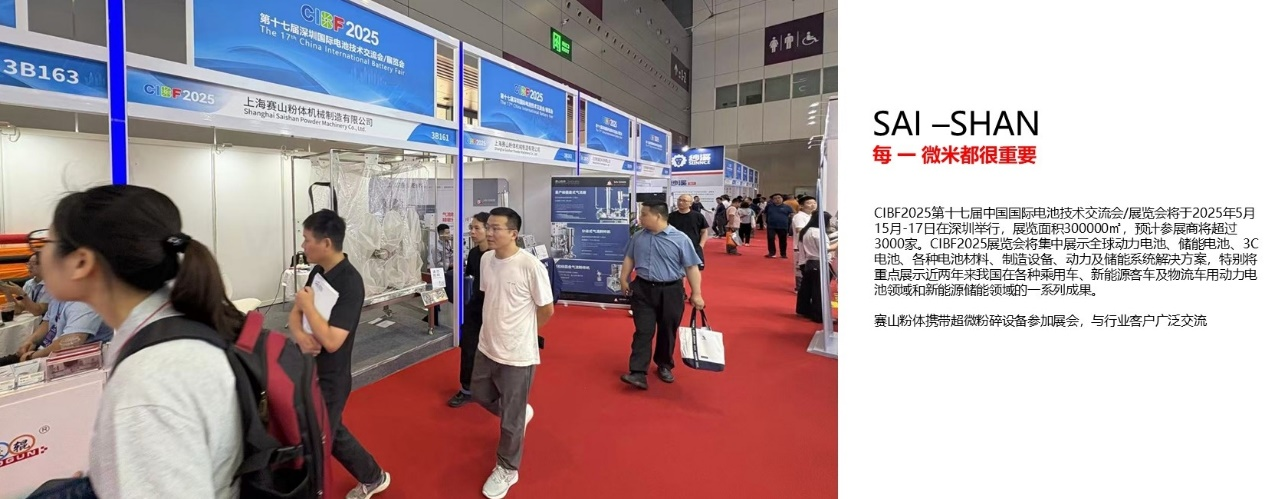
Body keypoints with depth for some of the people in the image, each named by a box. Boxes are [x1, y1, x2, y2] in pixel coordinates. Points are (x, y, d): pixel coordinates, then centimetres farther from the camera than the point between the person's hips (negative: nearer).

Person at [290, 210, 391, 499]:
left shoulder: (350, 282, -24)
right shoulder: (318, 272, 1)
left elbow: (332, 341, -28)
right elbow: (295, 314, 6)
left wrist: (308, 305, -19)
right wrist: (300, 335, -16)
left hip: (329, 380, -8)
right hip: (307, 372, 8)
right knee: (332, 434, 22)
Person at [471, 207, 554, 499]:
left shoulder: (531, 266, -23)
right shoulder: (485, 259, -3)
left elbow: (547, 310, -13)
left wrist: (520, 331, 2)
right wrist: (497, 326, 7)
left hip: (517, 354, -7)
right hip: (487, 346, 7)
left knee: (510, 418, 9)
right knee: (481, 395, 26)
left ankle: (506, 470, 33)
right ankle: (521, 412, 52)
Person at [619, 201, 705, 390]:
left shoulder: (680, 239, -10)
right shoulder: (638, 237, 3)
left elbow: (691, 267, -7)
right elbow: (629, 259, 16)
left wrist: (696, 293, -8)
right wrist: (623, 279, 14)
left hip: (670, 292, -2)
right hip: (643, 290, 2)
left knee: (667, 332, 12)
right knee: (643, 332, -2)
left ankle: (664, 366, 32)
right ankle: (638, 373, -2)